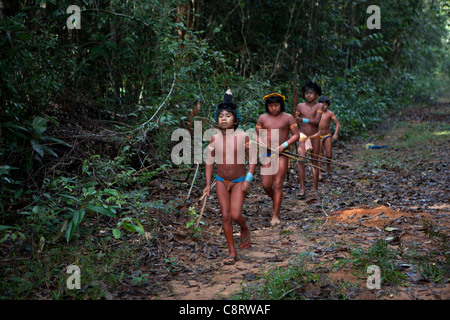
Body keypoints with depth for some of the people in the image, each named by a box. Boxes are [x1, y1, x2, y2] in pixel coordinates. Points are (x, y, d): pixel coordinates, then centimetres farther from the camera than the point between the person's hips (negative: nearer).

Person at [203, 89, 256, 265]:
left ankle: (245, 228, 26)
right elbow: (209, 161, 4)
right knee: (225, 216, 1)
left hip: (239, 181, -2)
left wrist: (248, 180, -11)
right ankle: (232, 252, 12)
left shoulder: (242, 137, -13)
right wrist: (208, 184, 2)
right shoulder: (214, 139, -6)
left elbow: (253, 158, -5)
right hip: (221, 181, 3)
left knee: (236, 215, -12)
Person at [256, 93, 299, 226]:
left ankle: (276, 215, 2)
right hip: (267, 154, 3)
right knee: (266, 185, -1)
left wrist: (283, 146, -11)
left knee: (277, 185, -5)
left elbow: (296, 135, 2)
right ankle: (275, 202, 32)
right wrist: (261, 143, -8)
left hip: (282, 154, -2)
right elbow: (257, 135, 15)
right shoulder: (262, 118, 9)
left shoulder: (288, 118, 3)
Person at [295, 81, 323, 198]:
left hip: (315, 136, -1)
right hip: (302, 136, 1)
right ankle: (302, 188, -8)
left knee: (315, 162, 5)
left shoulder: (319, 106, 0)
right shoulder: (300, 106, 7)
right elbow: (295, 121, 12)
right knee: (301, 162, -10)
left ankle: (314, 188, 13)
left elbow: (316, 121, -14)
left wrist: (302, 120, -13)